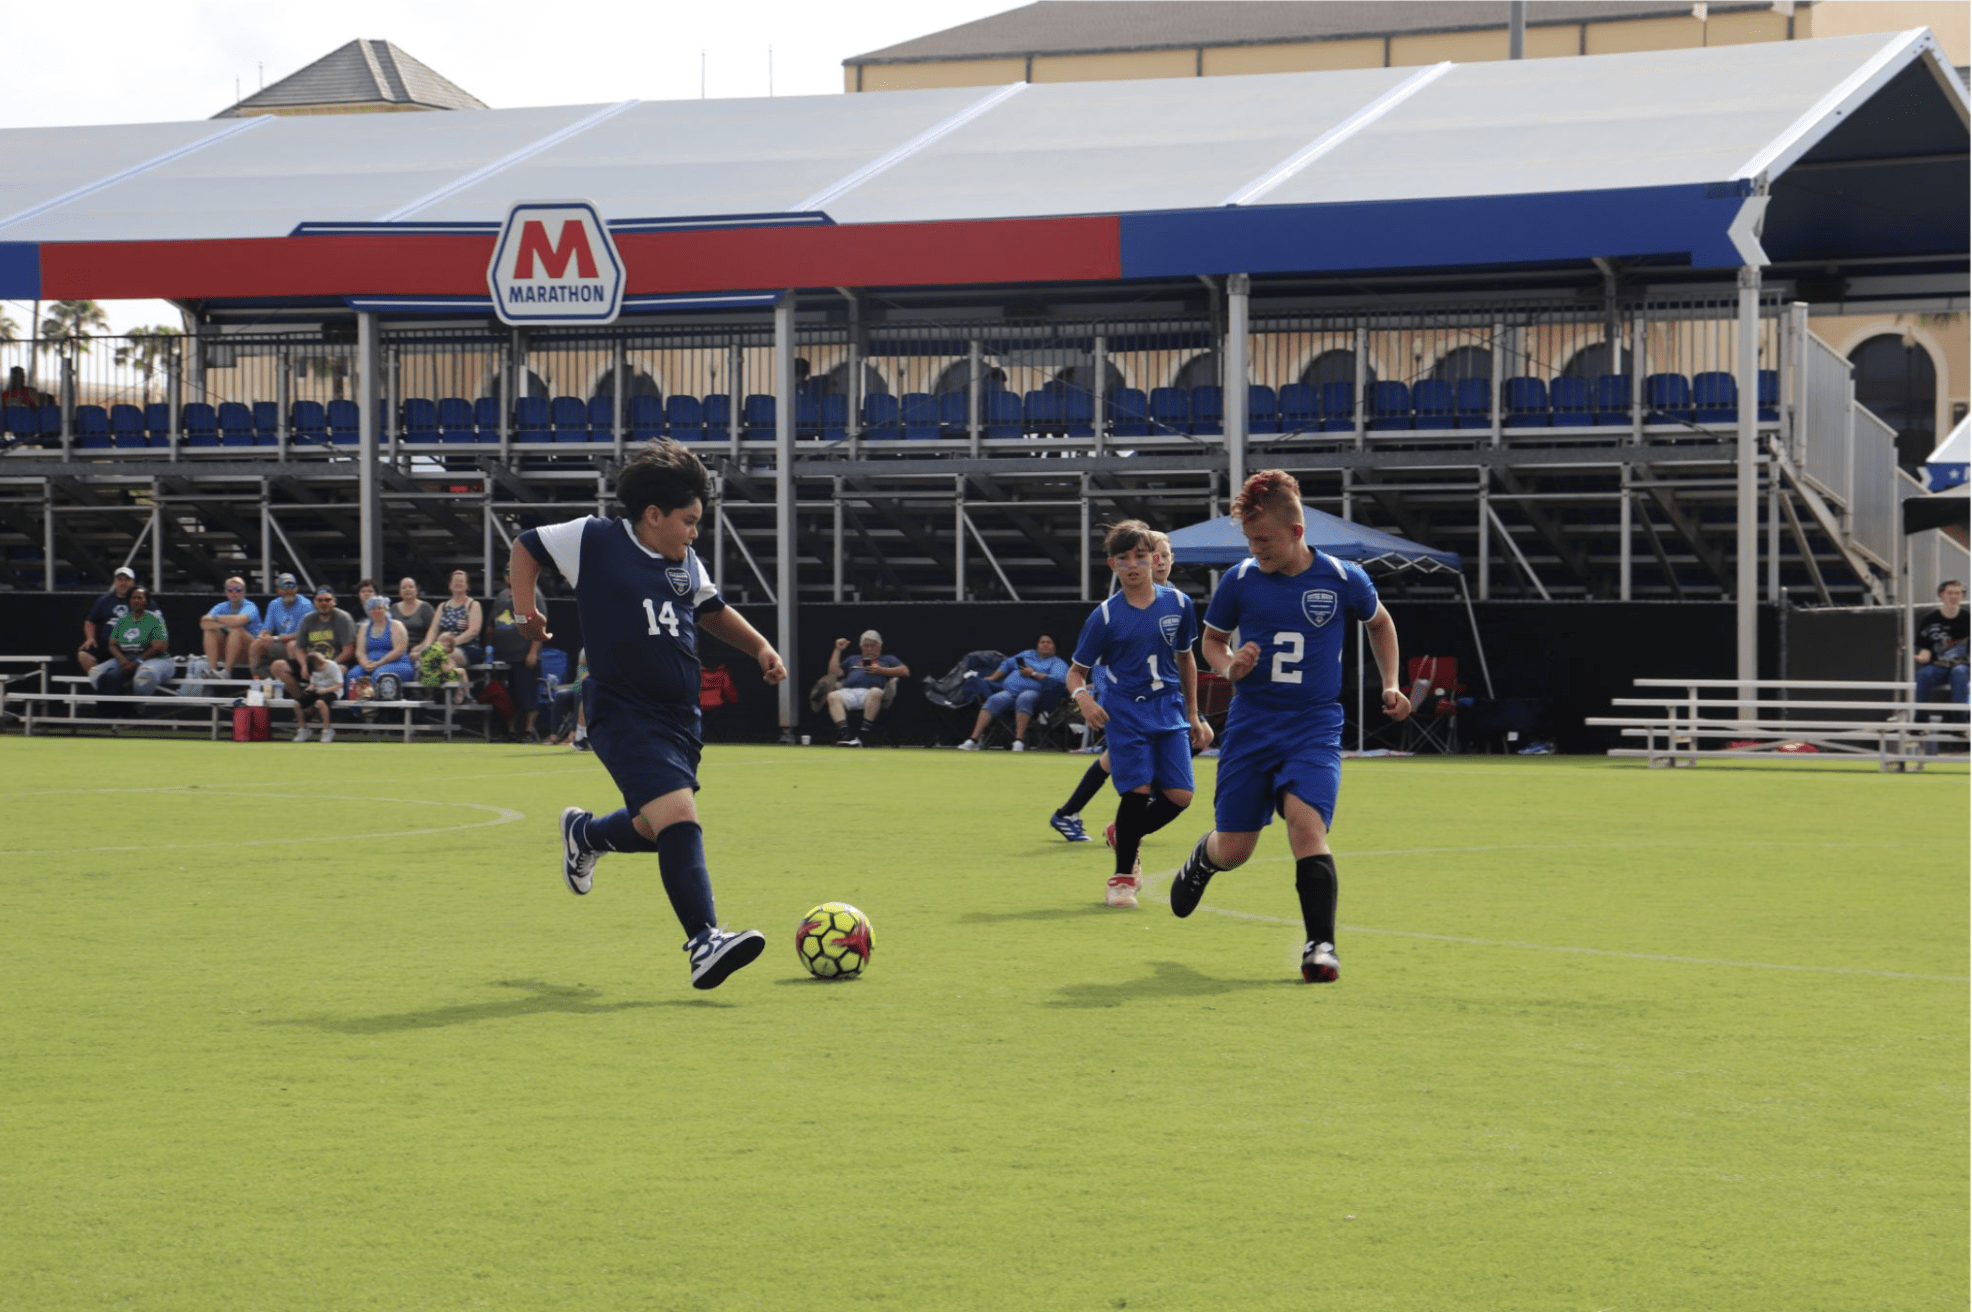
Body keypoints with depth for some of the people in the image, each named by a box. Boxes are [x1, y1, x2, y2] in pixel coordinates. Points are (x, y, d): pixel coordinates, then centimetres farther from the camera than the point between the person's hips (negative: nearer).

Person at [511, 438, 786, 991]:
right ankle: (704, 944, -31)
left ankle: (585, 833, 52)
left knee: (657, 830, 19)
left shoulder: (686, 564, 13)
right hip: (624, 713, -8)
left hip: (680, 716, 8)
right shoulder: (595, 541, -5)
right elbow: (526, 548, 9)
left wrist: (760, 646, 16)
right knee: (677, 815, -24)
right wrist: (525, 610, -3)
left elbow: (712, 610, 29)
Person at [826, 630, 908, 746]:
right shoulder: (853, 660, 41)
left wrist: (882, 671, 7)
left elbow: (905, 671, 16)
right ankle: (844, 733, -50)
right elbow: (834, 672, 30)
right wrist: (838, 650, 27)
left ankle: (861, 735, -47)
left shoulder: (888, 660, 33)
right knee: (833, 696, -34)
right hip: (848, 691, 2)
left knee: (876, 692, -42)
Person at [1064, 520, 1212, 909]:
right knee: (1137, 790, -13)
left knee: (1179, 795, -6)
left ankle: (1125, 835, 24)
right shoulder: (1105, 616, -7)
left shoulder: (1178, 605, 1)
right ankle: (1123, 875, 6)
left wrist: (1192, 715, 18)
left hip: (1169, 710, 3)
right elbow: (1076, 672, 0)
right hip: (1126, 712, -3)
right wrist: (1083, 698, -23)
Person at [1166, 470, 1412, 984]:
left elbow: (1380, 622, 17)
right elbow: (1212, 638, 14)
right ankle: (1203, 856, 45)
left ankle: (1320, 945, -20)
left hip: (1314, 728, -2)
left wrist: (1391, 685, 8)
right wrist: (1229, 666, -8)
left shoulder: (1342, 579, -5)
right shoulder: (1240, 580, -3)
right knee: (1233, 850, 6)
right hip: (1250, 725, 2)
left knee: (1306, 822, -26)